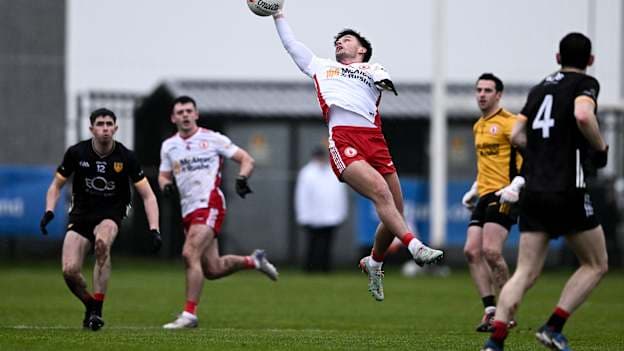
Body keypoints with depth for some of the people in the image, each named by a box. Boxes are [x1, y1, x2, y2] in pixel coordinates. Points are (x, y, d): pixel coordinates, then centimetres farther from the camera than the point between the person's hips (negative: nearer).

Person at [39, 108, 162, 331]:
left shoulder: (125, 157, -10)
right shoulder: (76, 153, -7)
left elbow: (148, 196, -6)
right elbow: (57, 185, 7)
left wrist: (154, 230, -17)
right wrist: (49, 211, -11)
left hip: (111, 215, -2)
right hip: (81, 216, 2)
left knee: (102, 242, -37)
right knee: (69, 271, -18)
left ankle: (97, 311, -28)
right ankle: (90, 306, 16)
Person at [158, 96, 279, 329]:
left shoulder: (212, 139, -1)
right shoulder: (168, 146, 13)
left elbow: (246, 160, 3)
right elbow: (164, 175, 24)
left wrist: (241, 178, -17)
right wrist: (166, 185, 0)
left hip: (209, 205, -6)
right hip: (188, 211, 6)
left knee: (190, 254, -22)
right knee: (212, 269, 8)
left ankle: (189, 314, -19)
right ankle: (253, 261, 35)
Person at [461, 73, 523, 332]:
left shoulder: (508, 122, -8)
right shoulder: (478, 126, 20)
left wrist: (517, 185, -25)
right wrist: (474, 190, 25)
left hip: (503, 194, -9)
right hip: (485, 195, 9)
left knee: (491, 251, -18)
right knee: (472, 251, -4)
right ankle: (490, 309, 0)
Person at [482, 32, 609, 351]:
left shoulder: (541, 88, 18)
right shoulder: (585, 84, -1)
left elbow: (516, 136, 16)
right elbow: (583, 116, -22)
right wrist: (600, 147, -5)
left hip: (533, 191, 6)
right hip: (568, 190, -6)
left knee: (526, 273, 2)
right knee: (595, 265, 10)